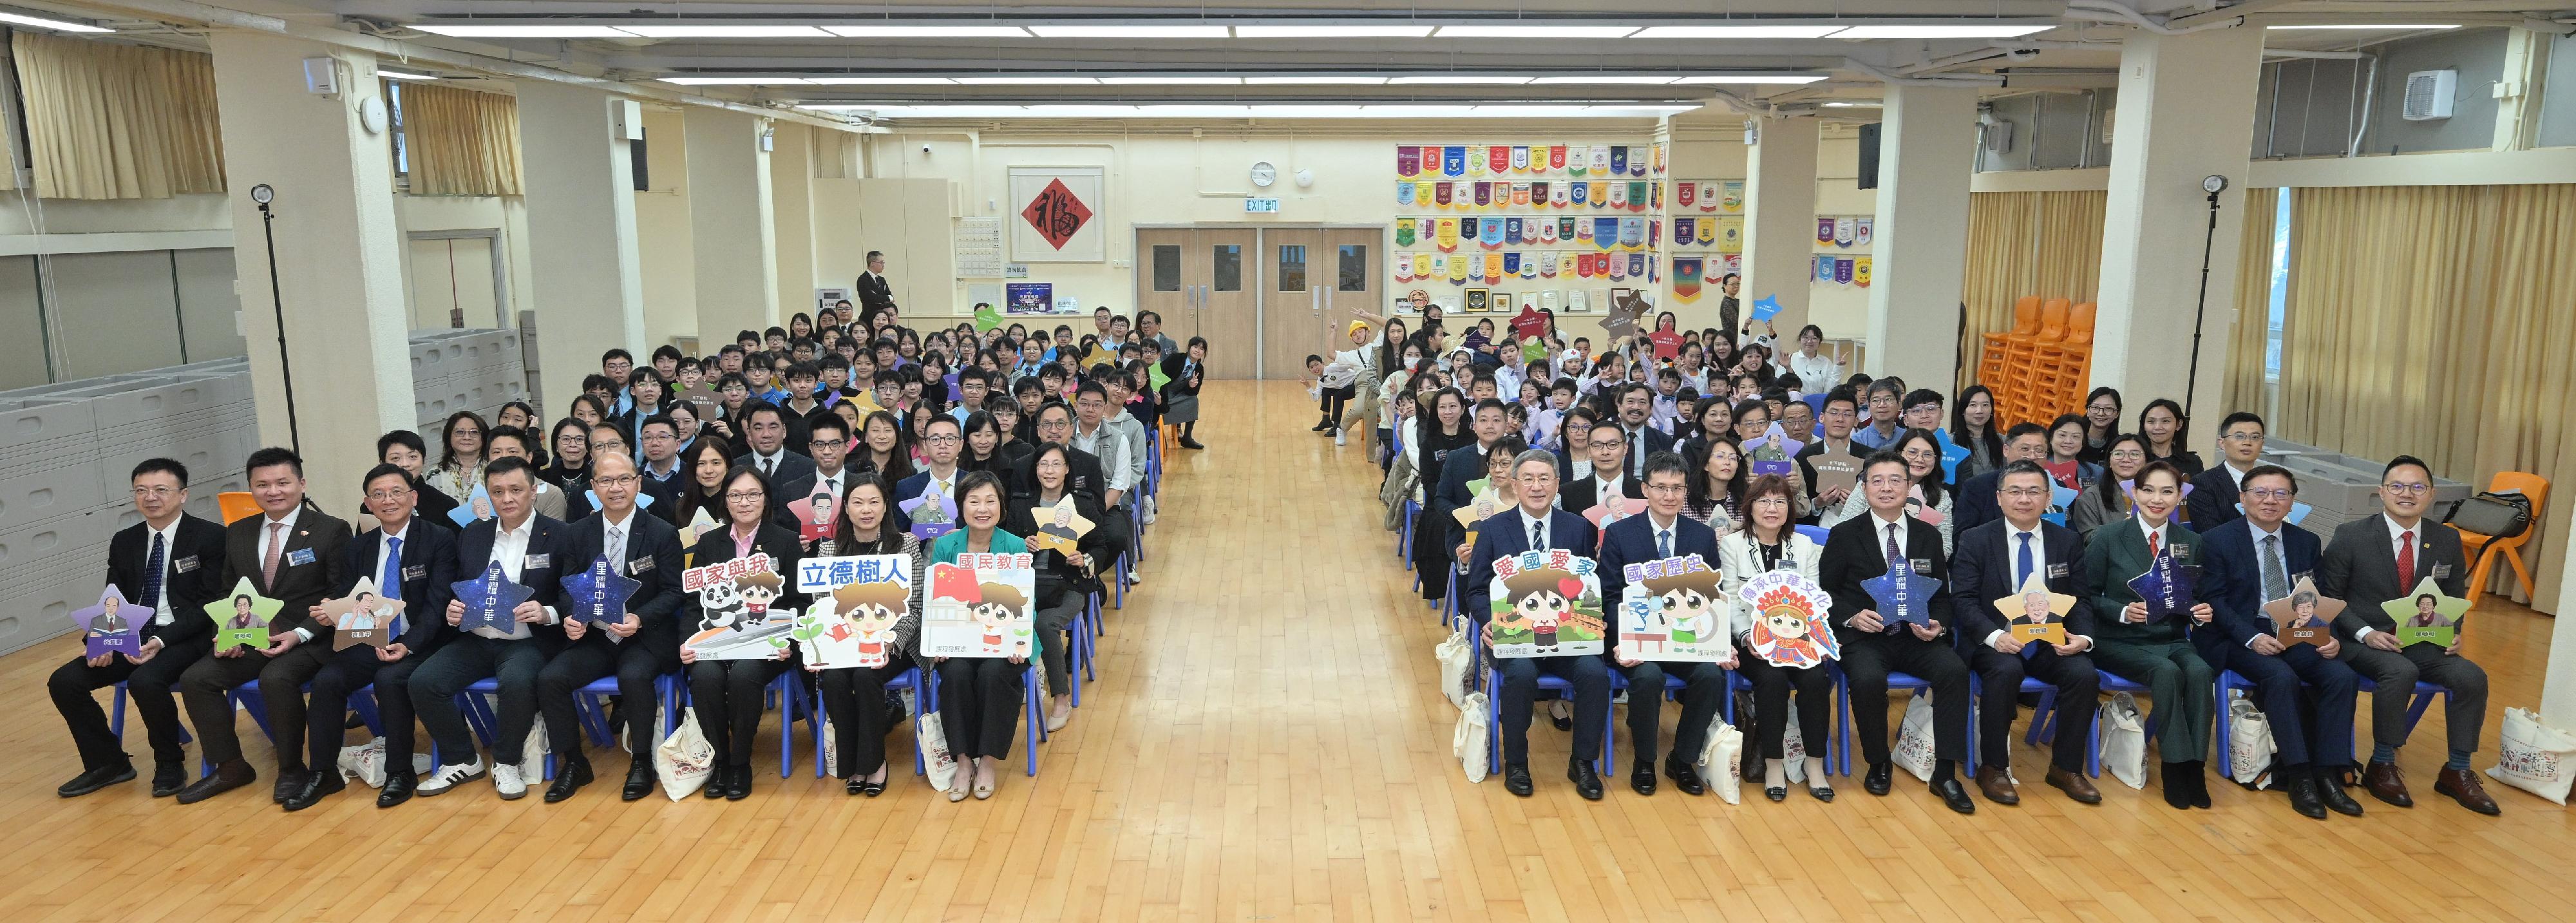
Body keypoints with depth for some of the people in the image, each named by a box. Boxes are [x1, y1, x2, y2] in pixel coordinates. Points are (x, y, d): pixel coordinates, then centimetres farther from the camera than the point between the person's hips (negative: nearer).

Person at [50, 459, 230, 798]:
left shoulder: (211, 537, -6)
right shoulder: (124, 542, 13)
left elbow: (213, 602, -11)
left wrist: (162, 640, -21)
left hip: (187, 639, -6)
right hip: (133, 638, 7)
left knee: (145, 681, -33)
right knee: (64, 681, -11)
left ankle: (170, 764, -9)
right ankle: (107, 763, 8)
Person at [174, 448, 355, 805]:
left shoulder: (330, 530, -4)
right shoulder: (237, 533, 13)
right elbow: (227, 592, 17)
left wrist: (300, 634, -19)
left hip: (309, 640, -6)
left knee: (276, 678, -33)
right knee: (195, 678, -15)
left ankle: (291, 769, -14)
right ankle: (229, 767, 1)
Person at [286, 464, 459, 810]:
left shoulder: (439, 540, -4)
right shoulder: (359, 547, 13)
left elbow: (438, 603, -12)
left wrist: (409, 645, -25)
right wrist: (331, 613, -14)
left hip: (419, 643, -5)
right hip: (368, 641, 5)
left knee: (389, 679, -32)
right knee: (326, 680, -20)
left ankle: (400, 773, -15)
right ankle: (323, 773, -6)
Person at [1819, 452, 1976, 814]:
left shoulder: (1929, 536, 12)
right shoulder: (1844, 535, 3)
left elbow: (1942, 594, 14)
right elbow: (1825, 592, 3)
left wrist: (1938, 624, -7)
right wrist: (1852, 617, -15)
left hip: (1915, 637, 3)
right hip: (1863, 637, -3)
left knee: (1955, 670, -27)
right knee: (1869, 679, -34)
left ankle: (1945, 773, -16)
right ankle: (1879, 765, -8)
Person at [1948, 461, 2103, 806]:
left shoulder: (2069, 542, 9)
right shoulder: (1975, 540, 0)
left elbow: (2081, 600, 8)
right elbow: (1962, 599, -7)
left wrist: (2083, 637, -14)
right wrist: (1994, 635, -24)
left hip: (2051, 643, 3)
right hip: (1993, 642, -3)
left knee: (2085, 673, -26)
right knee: (2006, 670, -35)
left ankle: (2065, 767, -6)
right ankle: (1992, 768, -18)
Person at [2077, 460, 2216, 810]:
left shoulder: (2191, 543, 9)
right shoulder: (2107, 539, -3)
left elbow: (2195, 600, 14)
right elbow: (2089, 597, -1)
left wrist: (2202, 613, -9)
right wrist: (2123, 611, -19)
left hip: (2172, 640, 3)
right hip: (2121, 642, -3)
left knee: (2200, 672, -29)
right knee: (2167, 673, -32)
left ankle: (2194, 767, -21)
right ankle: (2175, 768, -22)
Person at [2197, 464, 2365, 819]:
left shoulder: (2307, 543, 13)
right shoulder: (2217, 541, -2)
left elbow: (2319, 600, 11)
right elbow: (2214, 601, -7)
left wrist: (2330, 637, -10)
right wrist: (2252, 637, -21)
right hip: (2239, 638, -5)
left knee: (2343, 676, -22)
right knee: (2282, 677, -32)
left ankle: (2327, 774, -17)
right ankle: (2298, 776, -25)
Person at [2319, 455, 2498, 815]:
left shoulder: (2447, 540, 5)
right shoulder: (2351, 536, -7)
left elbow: (2454, 600, 15)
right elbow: (2329, 596, -4)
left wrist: (2453, 634, -6)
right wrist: (2366, 633, -18)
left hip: (2422, 642, 5)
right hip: (2361, 641, -4)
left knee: (2472, 676, -20)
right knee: (2401, 672, -33)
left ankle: (2457, 772, -1)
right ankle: (2381, 766, -16)